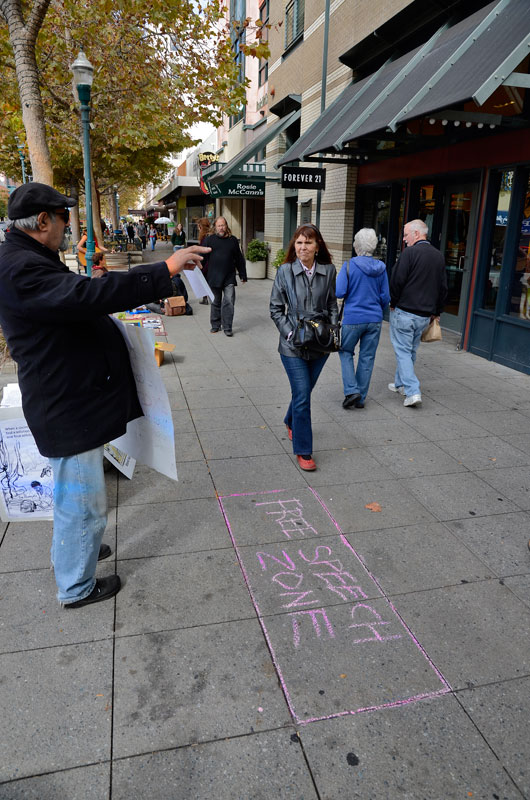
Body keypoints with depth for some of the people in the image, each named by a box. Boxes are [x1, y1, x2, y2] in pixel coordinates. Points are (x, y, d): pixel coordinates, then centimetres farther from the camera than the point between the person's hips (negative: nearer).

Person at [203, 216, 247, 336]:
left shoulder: (233, 240, 8)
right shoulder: (209, 240, 4)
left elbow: (239, 259, 13)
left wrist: (243, 275, 12)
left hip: (229, 278, 0)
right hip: (213, 278, 0)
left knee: (229, 302, -8)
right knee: (216, 302, 12)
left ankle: (227, 327, -1)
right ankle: (215, 325, 25)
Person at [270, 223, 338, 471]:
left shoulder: (328, 271, 1)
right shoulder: (285, 271, -6)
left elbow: (332, 306, 10)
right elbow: (275, 309, -1)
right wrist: (291, 334, -13)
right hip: (293, 347, -3)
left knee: (304, 391, 18)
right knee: (302, 397, -6)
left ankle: (291, 423, 49)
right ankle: (303, 451, 6)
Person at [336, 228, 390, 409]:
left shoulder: (349, 265, -11)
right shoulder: (381, 268, 0)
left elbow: (339, 292, -16)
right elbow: (385, 297, 4)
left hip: (353, 318, -3)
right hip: (375, 319, 3)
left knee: (345, 352, 15)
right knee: (367, 357, 10)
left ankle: (351, 391, 0)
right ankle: (360, 398, 18)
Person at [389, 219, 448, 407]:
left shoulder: (410, 252, -11)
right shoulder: (439, 256, 11)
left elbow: (397, 281, -15)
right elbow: (443, 287, 15)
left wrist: (393, 303, 0)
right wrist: (436, 312, 22)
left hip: (404, 312, -7)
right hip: (425, 315, 7)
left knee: (402, 351, -2)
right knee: (411, 350, 18)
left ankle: (412, 391, -11)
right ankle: (400, 384, 31)